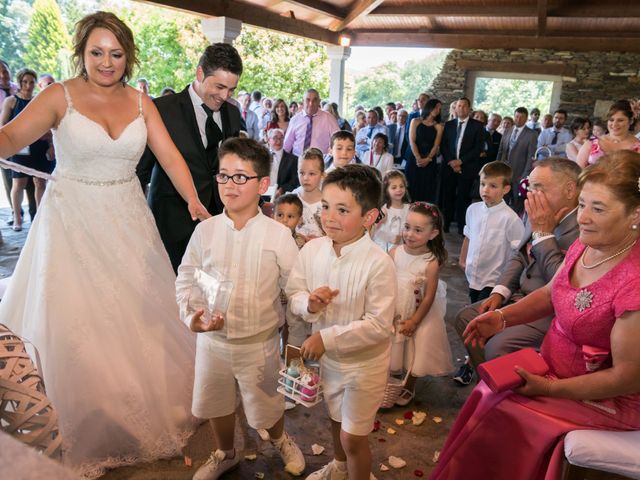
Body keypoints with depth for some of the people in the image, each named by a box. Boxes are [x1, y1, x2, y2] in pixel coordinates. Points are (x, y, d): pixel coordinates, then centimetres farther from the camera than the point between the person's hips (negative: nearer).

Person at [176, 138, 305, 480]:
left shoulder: (278, 235, -14)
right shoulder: (205, 230, -8)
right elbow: (185, 278, 1)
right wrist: (191, 316, -13)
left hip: (260, 341, -3)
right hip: (212, 338, 3)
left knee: (265, 405, 17)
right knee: (215, 402, 23)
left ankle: (280, 440, 53)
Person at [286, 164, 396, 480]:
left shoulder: (378, 264, -28)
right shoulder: (312, 249, -13)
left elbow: (378, 325, -27)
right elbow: (293, 293, -3)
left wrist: (326, 338, -27)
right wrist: (309, 304, -26)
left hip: (364, 364, -5)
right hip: (328, 358, 6)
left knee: (353, 438, 12)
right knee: (336, 419, 31)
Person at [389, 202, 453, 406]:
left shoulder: (431, 263, -23)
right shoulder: (394, 253, -14)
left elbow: (429, 297, -16)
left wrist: (414, 321, -11)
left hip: (418, 315, -2)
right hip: (393, 313, 3)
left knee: (414, 354, 16)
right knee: (390, 351, 18)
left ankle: (409, 388, 42)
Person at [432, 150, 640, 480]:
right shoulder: (584, 246, -7)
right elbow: (550, 294, 10)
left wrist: (551, 388, -19)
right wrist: (502, 317, -4)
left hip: (603, 400, -7)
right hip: (554, 370, 7)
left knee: (501, 416, -13)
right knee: (486, 395, 3)